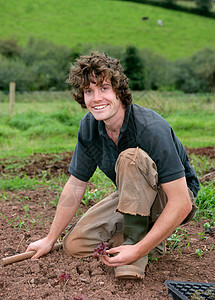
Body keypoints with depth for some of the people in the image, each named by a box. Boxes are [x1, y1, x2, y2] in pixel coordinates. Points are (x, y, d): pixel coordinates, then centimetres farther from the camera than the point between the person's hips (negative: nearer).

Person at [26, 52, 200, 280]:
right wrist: (50, 239, 3)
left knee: (132, 157, -34)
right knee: (74, 244, -6)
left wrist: (138, 250, -35)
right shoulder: (89, 126, -9)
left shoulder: (151, 129, -31)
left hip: (170, 199, -6)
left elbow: (181, 203, -33)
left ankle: (135, 242, -20)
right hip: (133, 197, 7)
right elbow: (75, 186, 1)